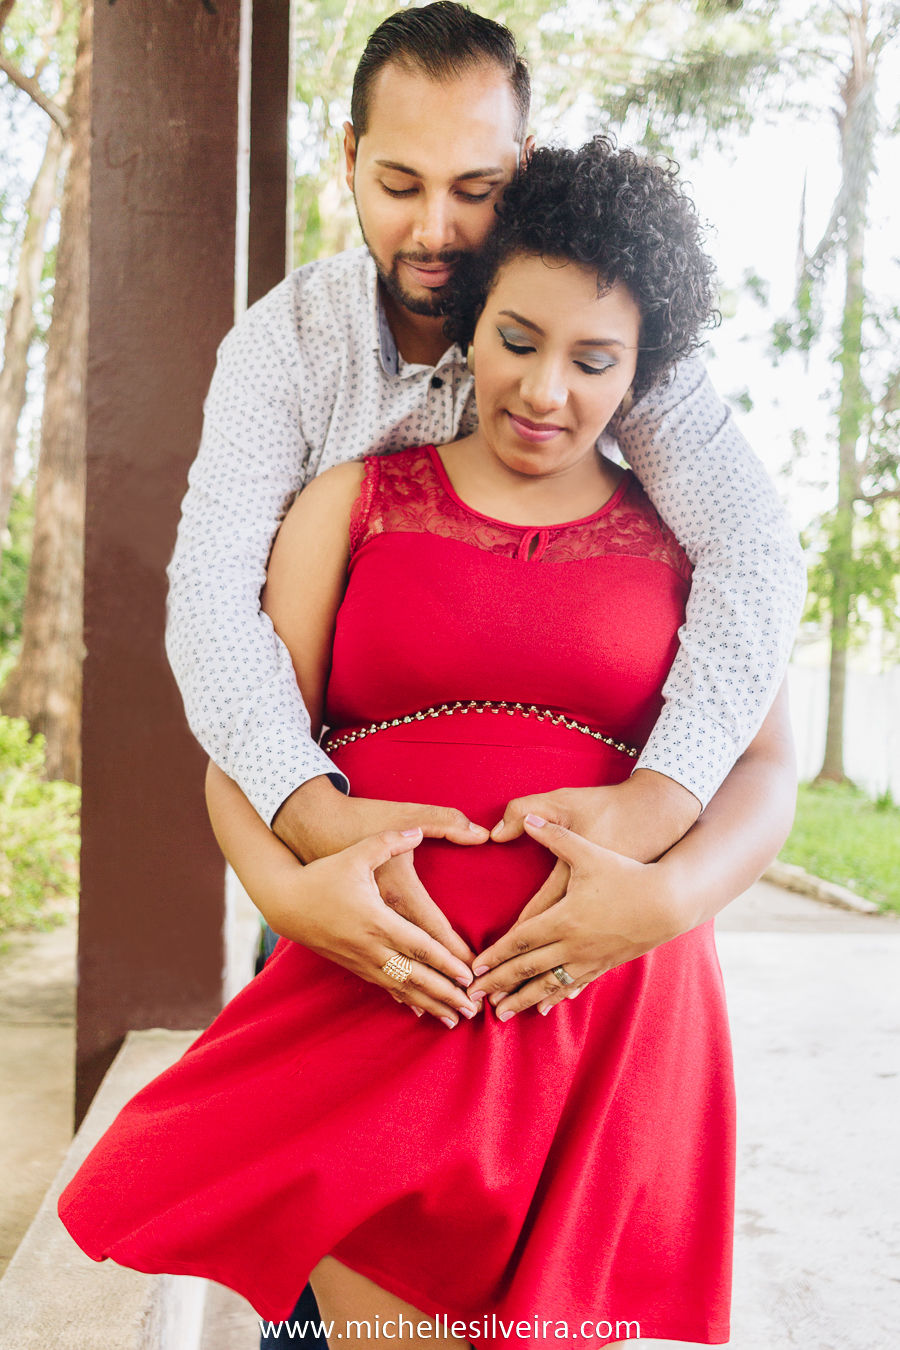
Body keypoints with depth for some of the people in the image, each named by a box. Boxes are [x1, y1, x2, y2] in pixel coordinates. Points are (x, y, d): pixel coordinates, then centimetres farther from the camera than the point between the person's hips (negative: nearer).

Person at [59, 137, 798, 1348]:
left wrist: (673, 896, -14)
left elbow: (766, 770, 6)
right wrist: (284, 887, -15)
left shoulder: (680, 541, 11)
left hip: (610, 1011, 1)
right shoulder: (357, 500, 11)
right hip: (378, 993, 0)